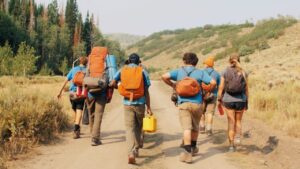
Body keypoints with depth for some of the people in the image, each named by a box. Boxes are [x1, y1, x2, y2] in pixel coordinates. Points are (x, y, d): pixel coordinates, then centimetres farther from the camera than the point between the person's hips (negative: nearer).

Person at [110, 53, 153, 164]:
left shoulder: (122, 70, 7)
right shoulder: (142, 71, 3)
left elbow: (112, 84, 0)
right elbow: (146, 91, 0)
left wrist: (120, 87, 22)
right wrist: (148, 107, 2)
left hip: (127, 103, 0)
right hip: (140, 103, 0)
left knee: (130, 128, -1)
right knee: (139, 126, 19)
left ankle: (131, 153, -17)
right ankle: (136, 149, 25)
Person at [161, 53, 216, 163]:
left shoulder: (179, 71, 4)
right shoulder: (200, 72, 3)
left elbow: (164, 77, -10)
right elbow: (213, 82, -7)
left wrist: (172, 85, 7)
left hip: (183, 103, -1)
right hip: (197, 103, 1)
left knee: (186, 128, -6)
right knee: (195, 127, 19)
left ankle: (187, 153, -16)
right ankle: (193, 148, 36)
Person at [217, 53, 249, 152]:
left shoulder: (225, 72, -2)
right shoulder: (243, 72, 1)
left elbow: (221, 87, -5)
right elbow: (246, 89, 2)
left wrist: (219, 100, 4)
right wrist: (247, 102, 10)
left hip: (228, 100, -1)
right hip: (241, 100, 1)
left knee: (231, 122, 7)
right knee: (238, 121, 18)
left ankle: (231, 145, 6)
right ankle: (238, 136, -8)